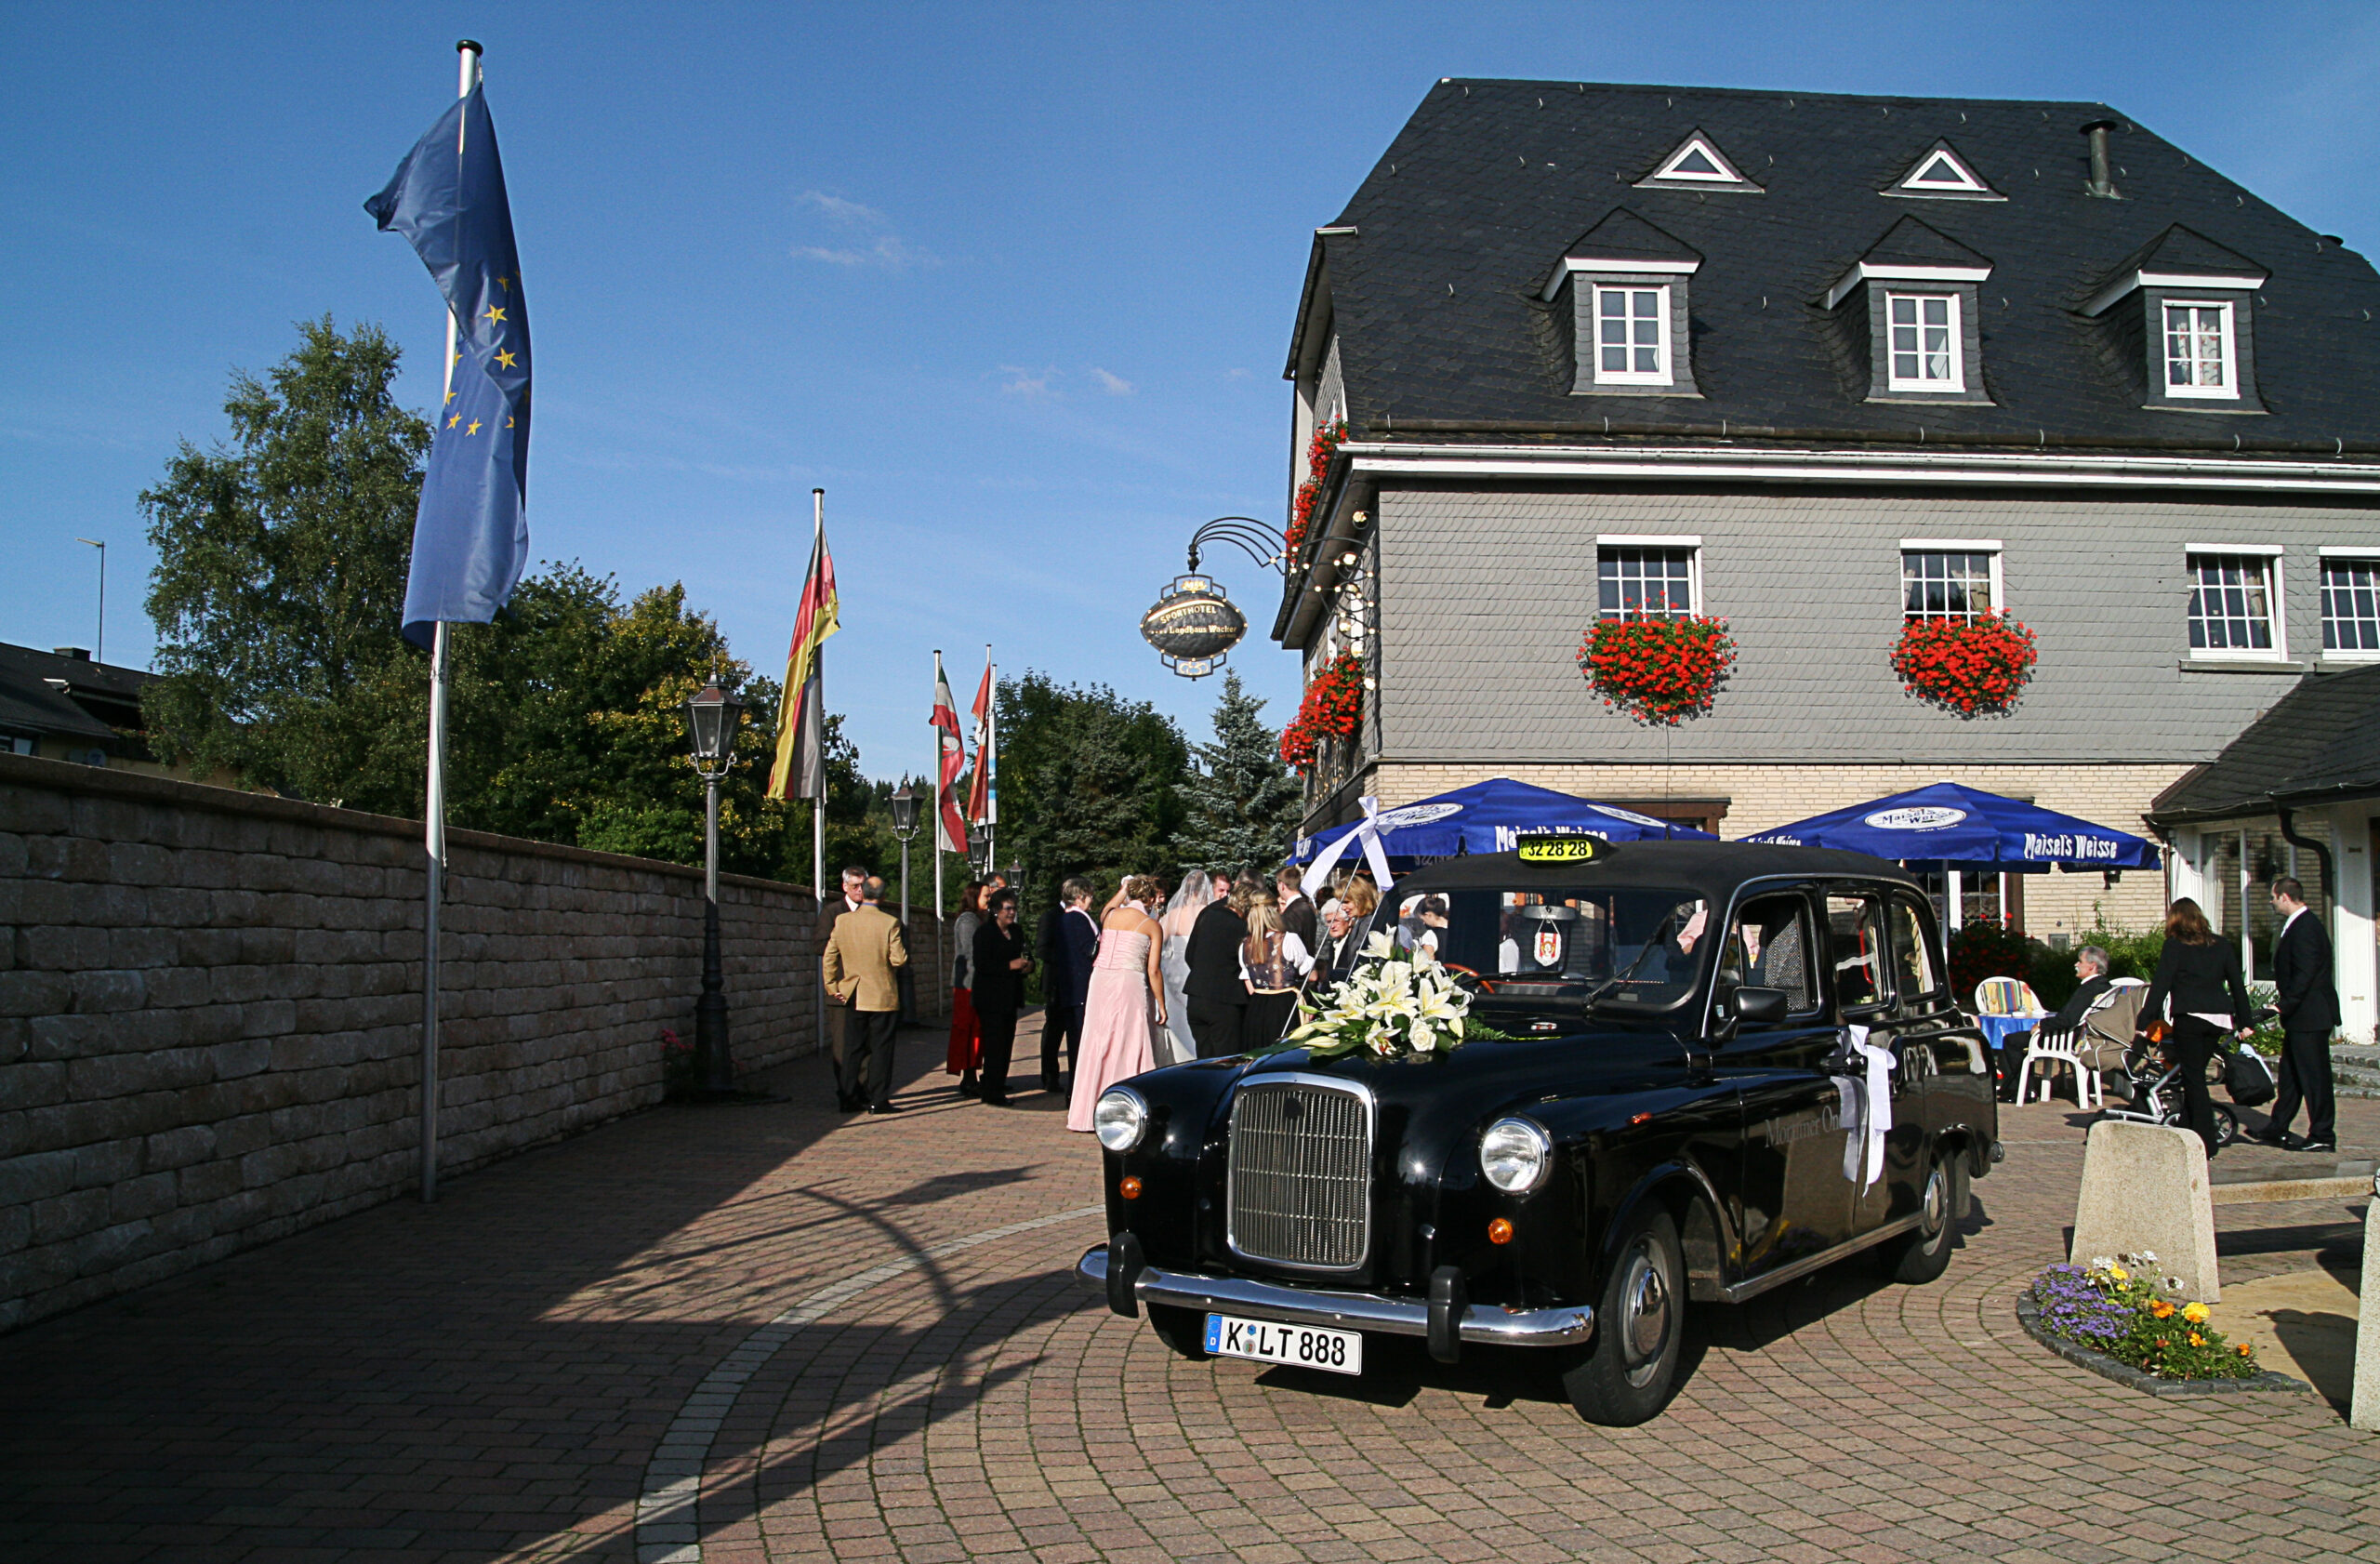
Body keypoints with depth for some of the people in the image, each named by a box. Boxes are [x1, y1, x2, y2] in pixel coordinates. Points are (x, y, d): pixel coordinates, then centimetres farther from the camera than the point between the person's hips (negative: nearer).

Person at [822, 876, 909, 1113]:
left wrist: (832, 987, 9)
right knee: (881, 1049, 3)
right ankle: (878, 1100, 4)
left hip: (853, 998, 3)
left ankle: (847, 1098, 13)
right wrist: (904, 951, 7)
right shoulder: (890, 923, -12)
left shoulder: (842, 921, -1)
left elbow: (829, 957, 1)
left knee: (852, 1049, 11)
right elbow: (898, 959, -15)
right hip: (883, 996, -3)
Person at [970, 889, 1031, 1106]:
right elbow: (981, 964, -16)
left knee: (1006, 1045, 7)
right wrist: (1010, 966, -20)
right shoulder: (985, 932, -7)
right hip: (991, 997, -7)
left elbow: (1024, 955, 22)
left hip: (1010, 997, 7)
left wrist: (1027, 963, -1)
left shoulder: (1015, 931, 14)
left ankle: (998, 1088, 14)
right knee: (995, 1046, -8)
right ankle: (991, 1095, -4)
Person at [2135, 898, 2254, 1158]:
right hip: (2219, 1018, 5)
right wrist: (2243, 1022, 19)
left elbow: (2159, 987, -7)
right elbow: (2237, 985, 12)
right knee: (2195, 1075, 16)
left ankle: (2205, 1144, -3)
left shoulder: (2175, 946, -3)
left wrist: (2143, 1024, -7)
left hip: (2190, 1018, -5)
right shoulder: (2222, 946, 12)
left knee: (2194, 1078, 0)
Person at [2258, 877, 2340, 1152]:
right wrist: (2283, 1004, 16)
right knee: (2290, 1073, 16)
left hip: (2310, 1015, -11)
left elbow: (2304, 975, -24)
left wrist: (2283, 1005, -21)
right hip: (2301, 1016, 11)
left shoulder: (2305, 928, -18)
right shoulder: (2298, 925, 15)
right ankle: (2277, 1129, 24)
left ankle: (2322, 1136, 3)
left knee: (2314, 1075, -3)